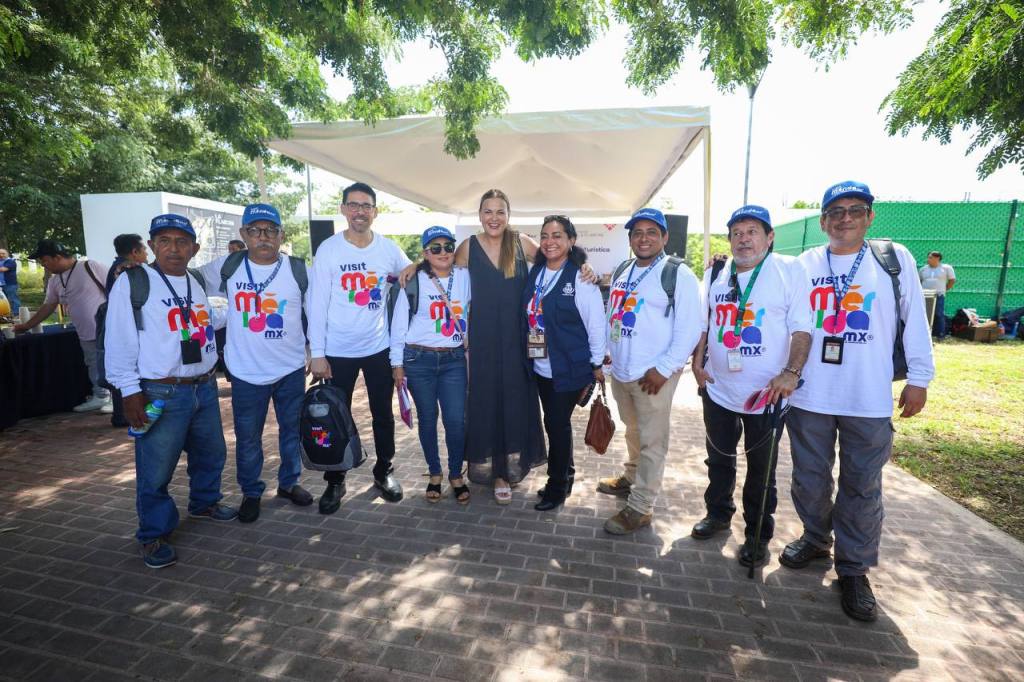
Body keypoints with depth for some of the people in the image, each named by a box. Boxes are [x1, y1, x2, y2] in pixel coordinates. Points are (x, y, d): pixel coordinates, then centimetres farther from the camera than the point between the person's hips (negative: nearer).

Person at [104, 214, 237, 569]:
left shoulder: (198, 282, 10)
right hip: (160, 394, -6)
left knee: (211, 453, 20)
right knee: (156, 470, 2)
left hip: (205, 388, 6)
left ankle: (204, 502, 44)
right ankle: (154, 534, 21)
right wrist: (130, 391, -12)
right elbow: (119, 342, -9)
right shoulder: (132, 282, -8)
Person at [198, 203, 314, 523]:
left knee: (292, 430, 15)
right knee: (247, 438, 12)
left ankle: (289, 482, 36)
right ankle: (251, 492, 33)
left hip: (292, 369, 0)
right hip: (246, 372, 0)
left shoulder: (298, 270, -5)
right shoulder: (227, 267, -3)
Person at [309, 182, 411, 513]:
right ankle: (334, 481, 28)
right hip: (338, 351, -1)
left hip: (379, 348, 2)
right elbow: (317, 304, -8)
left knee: (383, 414, 12)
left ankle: (384, 472, 32)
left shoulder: (389, 249, -2)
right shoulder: (328, 249, -7)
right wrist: (317, 353, -10)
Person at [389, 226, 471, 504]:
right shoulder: (413, 281, -3)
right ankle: (434, 473, 29)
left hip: (454, 359, 1)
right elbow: (398, 323, 0)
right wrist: (397, 363, -1)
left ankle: (456, 474, 21)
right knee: (427, 419, 10)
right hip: (419, 359, -1)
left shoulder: (464, 277, 2)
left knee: (456, 420, -2)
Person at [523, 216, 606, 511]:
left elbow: (596, 323, -9)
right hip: (541, 366, 6)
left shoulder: (580, 278, -12)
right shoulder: (535, 272, 5)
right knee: (554, 423, 16)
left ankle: (557, 486, 23)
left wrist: (597, 364, -7)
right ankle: (566, 475, 36)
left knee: (558, 424, 3)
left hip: (569, 368, -5)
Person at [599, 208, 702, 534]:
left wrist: (663, 369, -18)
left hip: (653, 375, -7)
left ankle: (640, 507, 14)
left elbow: (689, 329, -15)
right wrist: (609, 355, 12)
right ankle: (631, 479, 43)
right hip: (620, 371, 7)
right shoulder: (621, 272, 13)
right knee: (633, 432, 23)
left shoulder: (678, 275, -10)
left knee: (651, 443, 3)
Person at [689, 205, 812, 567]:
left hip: (766, 392, -4)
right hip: (717, 388, 4)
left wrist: (791, 372, -22)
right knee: (719, 458, 19)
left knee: (761, 468, 10)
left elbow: (802, 328, -11)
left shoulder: (790, 270, -7)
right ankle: (718, 513, 40)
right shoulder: (715, 274, 7)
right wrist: (697, 361, 4)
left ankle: (758, 535, 28)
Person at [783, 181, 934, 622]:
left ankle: (854, 568, 24)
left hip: (870, 401, -1)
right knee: (809, 478, 13)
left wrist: (918, 378, 0)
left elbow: (915, 319, 3)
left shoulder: (896, 259, 2)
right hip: (808, 396, 1)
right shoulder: (804, 265, 4)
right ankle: (816, 538, 37)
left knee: (862, 487, 8)